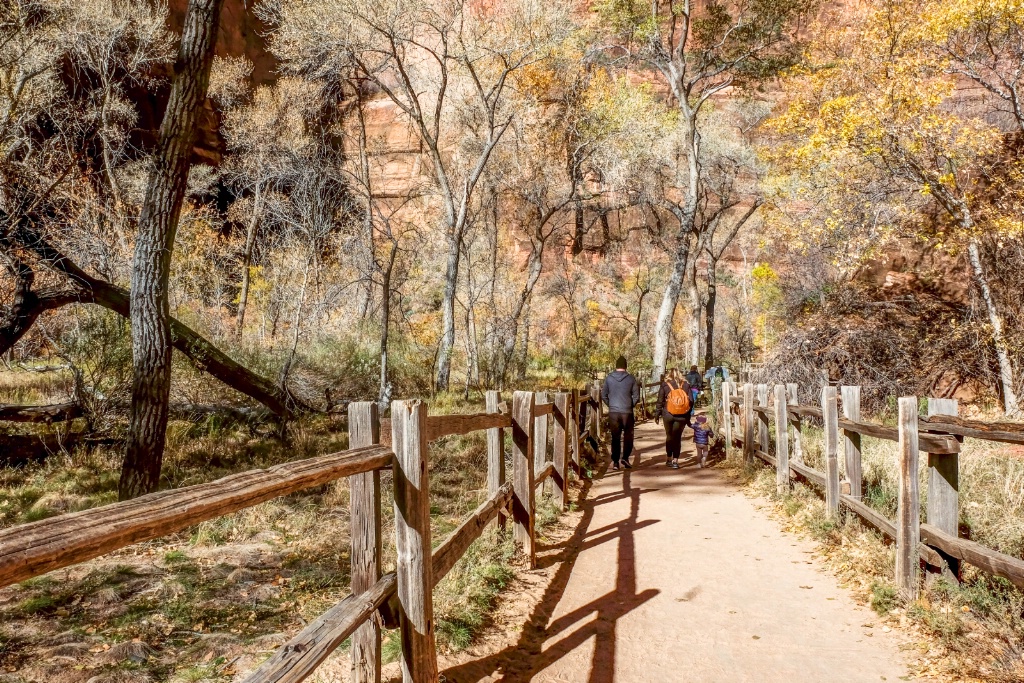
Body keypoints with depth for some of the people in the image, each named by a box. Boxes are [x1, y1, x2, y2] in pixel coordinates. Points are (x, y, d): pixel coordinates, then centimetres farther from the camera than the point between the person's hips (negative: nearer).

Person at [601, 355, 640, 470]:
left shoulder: (609, 378, -1)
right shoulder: (631, 378, -4)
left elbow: (603, 395, 3)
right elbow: (636, 397, -3)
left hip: (613, 412, 2)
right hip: (627, 412, -2)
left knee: (615, 437, 9)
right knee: (628, 436, 13)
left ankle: (615, 461, 9)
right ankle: (625, 457, 1)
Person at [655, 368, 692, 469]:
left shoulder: (665, 384, -1)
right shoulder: (686, 385, 4)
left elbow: (660, 401, -1)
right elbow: (691, 401, 4)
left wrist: (657, 414, 8)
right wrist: (688, 416, 13)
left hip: (668, 415, -1)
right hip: (682, 416, 1)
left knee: (669, 436, 14)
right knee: (678, 437, 6)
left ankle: (670, 459, 21)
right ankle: (675, 461, 1)